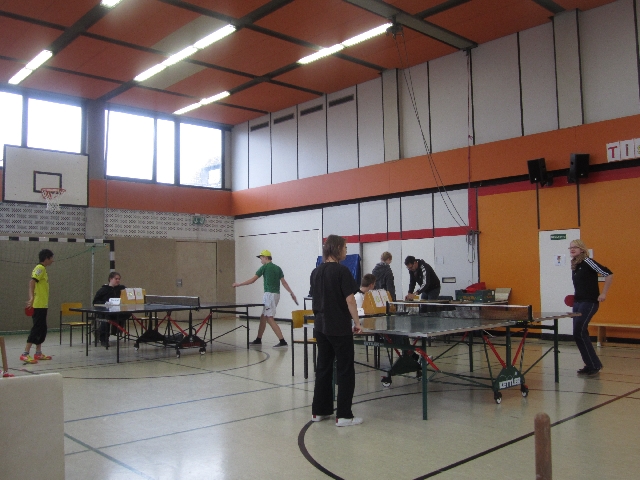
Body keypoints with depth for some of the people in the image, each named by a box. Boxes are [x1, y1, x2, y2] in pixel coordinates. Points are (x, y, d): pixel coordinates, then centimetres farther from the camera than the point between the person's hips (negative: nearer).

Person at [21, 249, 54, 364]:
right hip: (38, 305, -10)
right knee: (36, 329, -10)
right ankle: (25, 354, -9)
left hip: (42, 305, 10)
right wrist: (31, 297, -37)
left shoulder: (42, 269, 16)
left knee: (42, 329, 12)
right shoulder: (40, 268, -11)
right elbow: (32, 281, -25)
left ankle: (38, 353, 19)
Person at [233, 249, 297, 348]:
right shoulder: (278, 268, 13)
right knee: (263, 317, 17)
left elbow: (252, 280, -5)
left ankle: (283, 342, -17)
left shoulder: (264, 267, -6)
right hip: (276, 294, 8)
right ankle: (258, 340, 26)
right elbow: (284, 282, 5)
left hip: (269, 294, -8)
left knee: (270, 319, -10)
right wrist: (291, 293, 4)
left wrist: (238, 284, 5)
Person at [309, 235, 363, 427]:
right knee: (345, 371, 2)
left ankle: (319, 411, 20)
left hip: (321, 327, 7)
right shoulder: (341, 271, -13)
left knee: (323, 368, 14)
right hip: (340, 328, -7)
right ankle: (344, 415, 6)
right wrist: (357, 322, -7)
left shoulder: (316, 272, 8)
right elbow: (349, 300, -15)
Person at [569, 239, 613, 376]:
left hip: (589, 303, -9)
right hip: (578, 303, 9)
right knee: (581, 334, 9)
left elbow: (608, 274, -16)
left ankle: (594, 364, -2)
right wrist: (576, 296, 12)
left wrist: (603, 294, -16)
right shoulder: (574, 265, 12)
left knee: (579, 333, -12)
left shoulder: (587, 262, -12)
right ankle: (590, 365, 18)